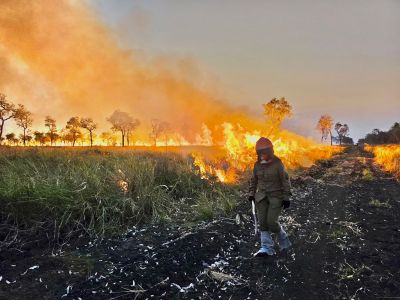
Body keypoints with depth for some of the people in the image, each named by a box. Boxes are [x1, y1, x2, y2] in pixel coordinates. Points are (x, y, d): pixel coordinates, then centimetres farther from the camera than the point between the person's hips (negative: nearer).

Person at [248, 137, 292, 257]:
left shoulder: (277, 163, -10)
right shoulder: (257, 165, 5)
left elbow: (285, 180, -7)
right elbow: (254, 180, 17)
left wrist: (286, 197, -8)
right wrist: (251, 194, 13)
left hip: (276, 196, -5)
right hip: (262, 196, 5)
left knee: (271, 221, -10)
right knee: (262, 222, -1)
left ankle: (283, 240, 18)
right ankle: (267, 248, 5)